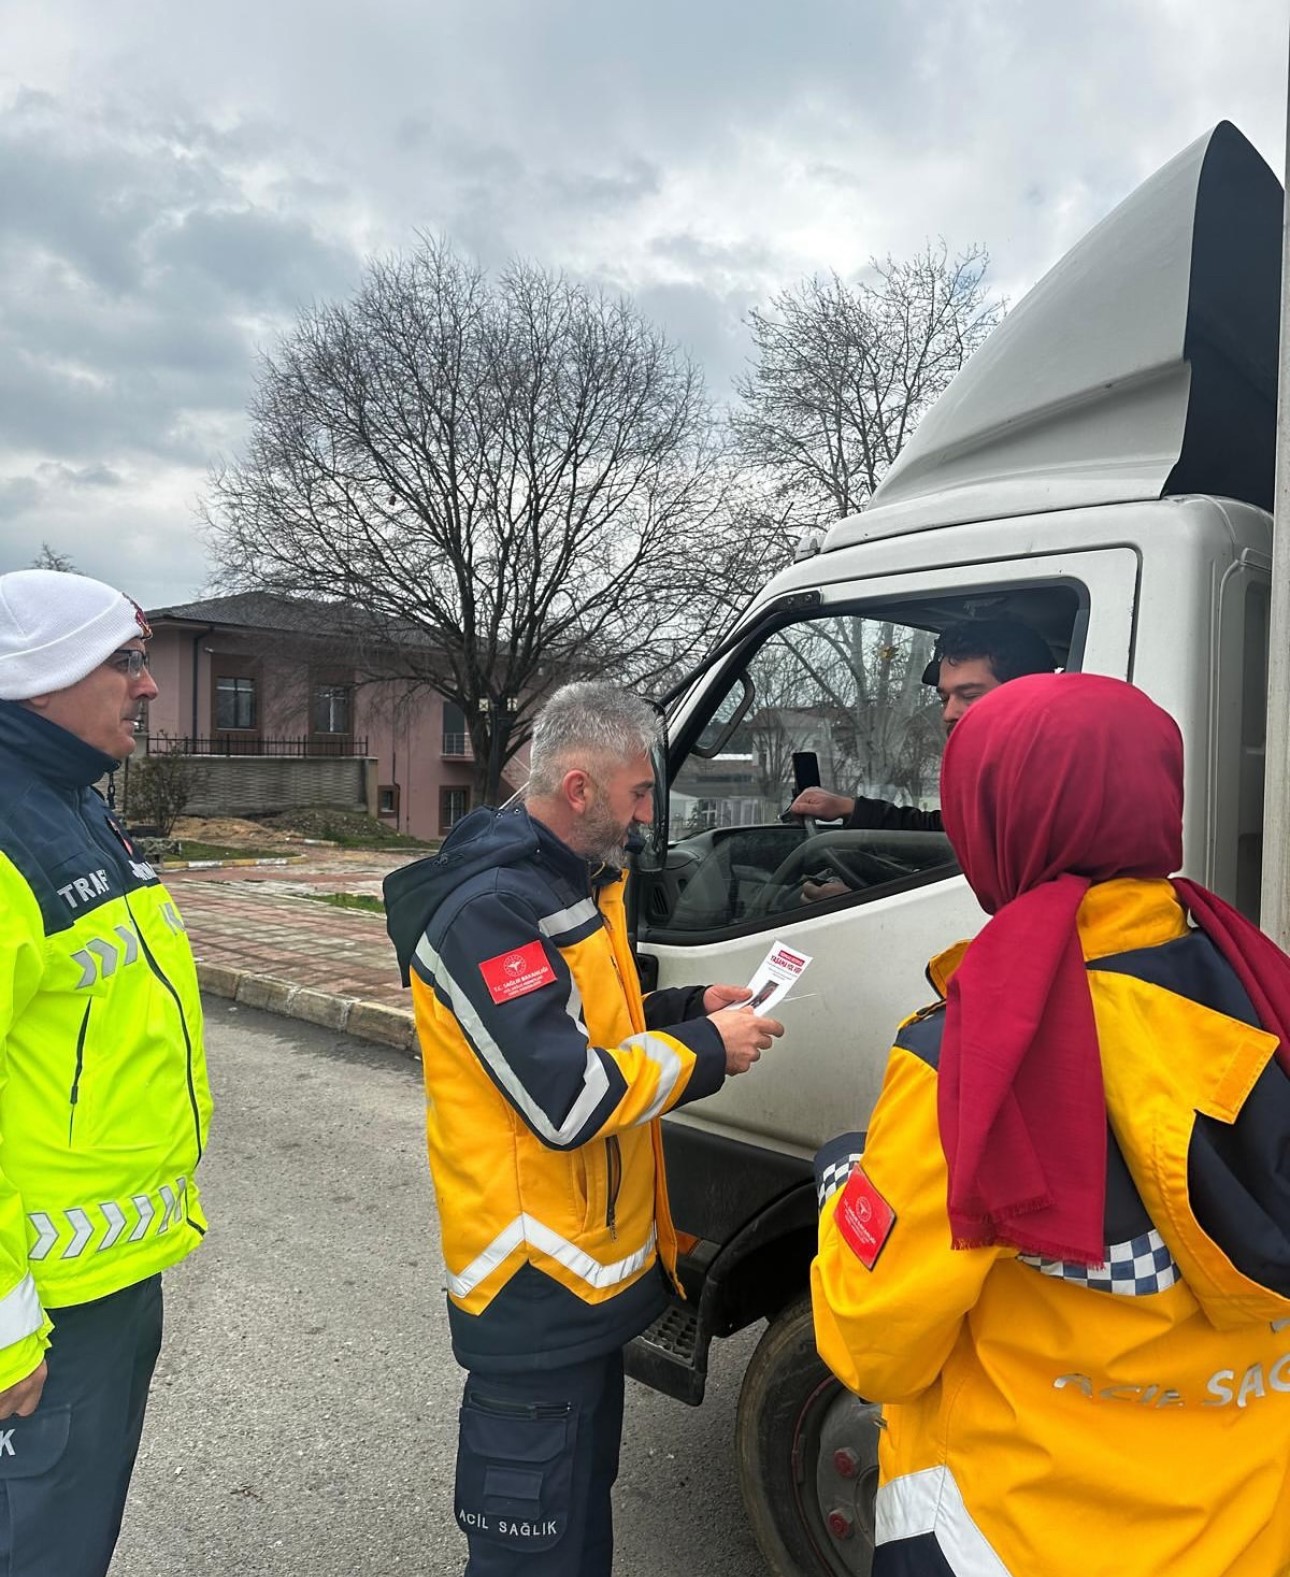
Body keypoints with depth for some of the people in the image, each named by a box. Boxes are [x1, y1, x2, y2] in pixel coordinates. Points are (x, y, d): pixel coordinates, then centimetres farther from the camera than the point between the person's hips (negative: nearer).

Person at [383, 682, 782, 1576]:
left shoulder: (573, 883, 7)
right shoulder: (492, 907, -25)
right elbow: (567, 1098, -30)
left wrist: (693, 1008, 3)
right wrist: (706, 1051, -18)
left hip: (597, 1259, 10)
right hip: (538, 1284, -10)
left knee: (585, 1503, 26)